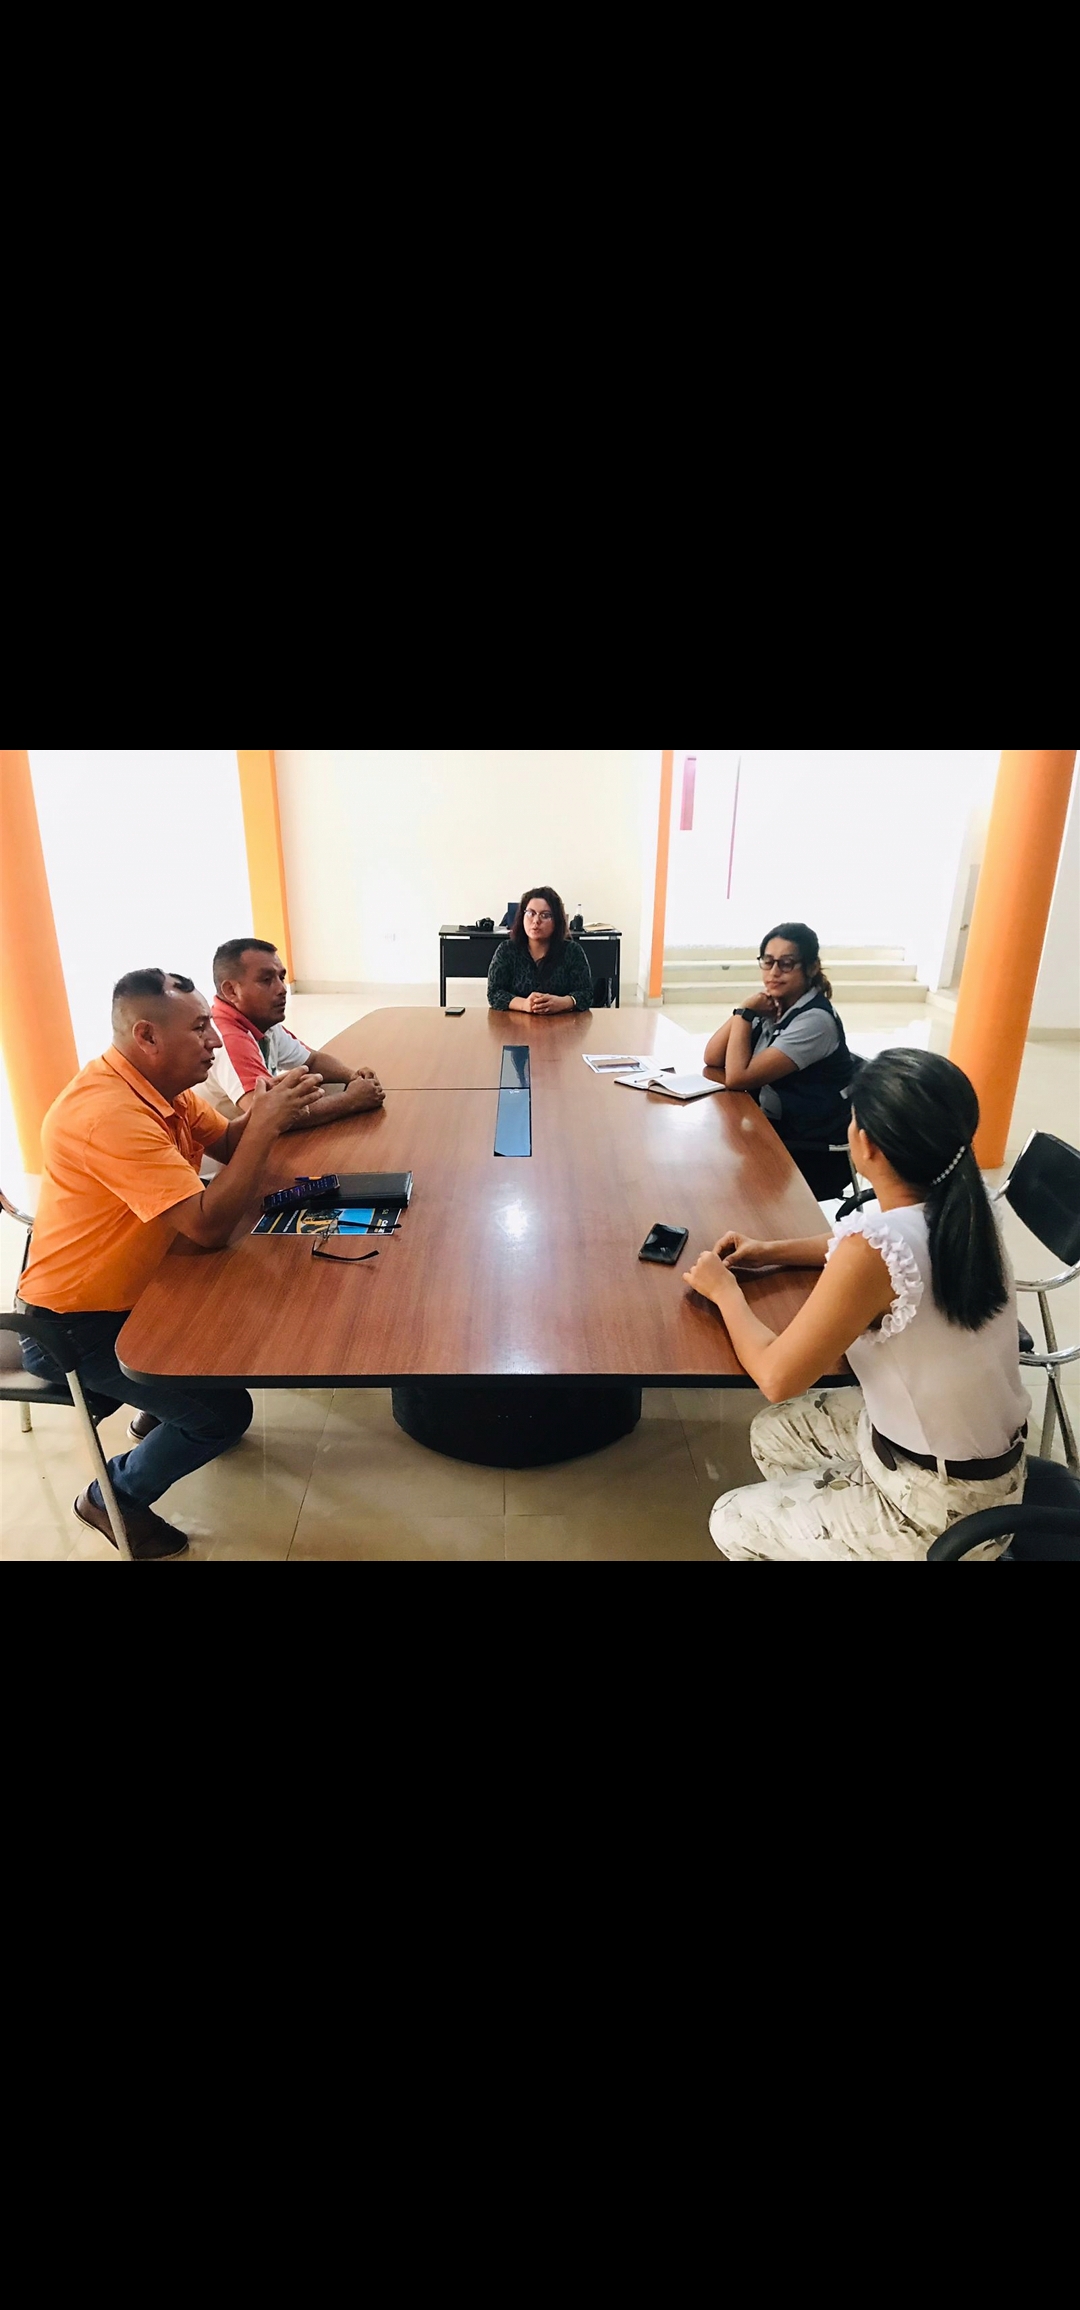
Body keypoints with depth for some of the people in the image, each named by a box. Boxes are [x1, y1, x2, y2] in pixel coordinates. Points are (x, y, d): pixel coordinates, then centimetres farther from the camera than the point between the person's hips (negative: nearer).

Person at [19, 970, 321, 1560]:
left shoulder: (163, 1085, -2)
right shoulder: (109, 1113, -32)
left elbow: (227, 1144, 5)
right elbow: (210, 1226, -35)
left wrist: (267, 1112, -16)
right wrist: (266, 1123, -30)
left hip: (134, 1288, 9)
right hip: (74, 1324, -9)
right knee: (224, 1412, -10)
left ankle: (161, 1411, 33)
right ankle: (116, 1497, 16)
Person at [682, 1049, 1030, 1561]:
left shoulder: (875, 1247, -32)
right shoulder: (963, 1210, -8)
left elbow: (776, 1377, -23)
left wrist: (725, 1291, -6)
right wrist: (775, 1252, 10)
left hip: (938, 1507, -7)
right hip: (991, 1458, 7)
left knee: (731, 1522, 11)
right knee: (773, 1433, 20)